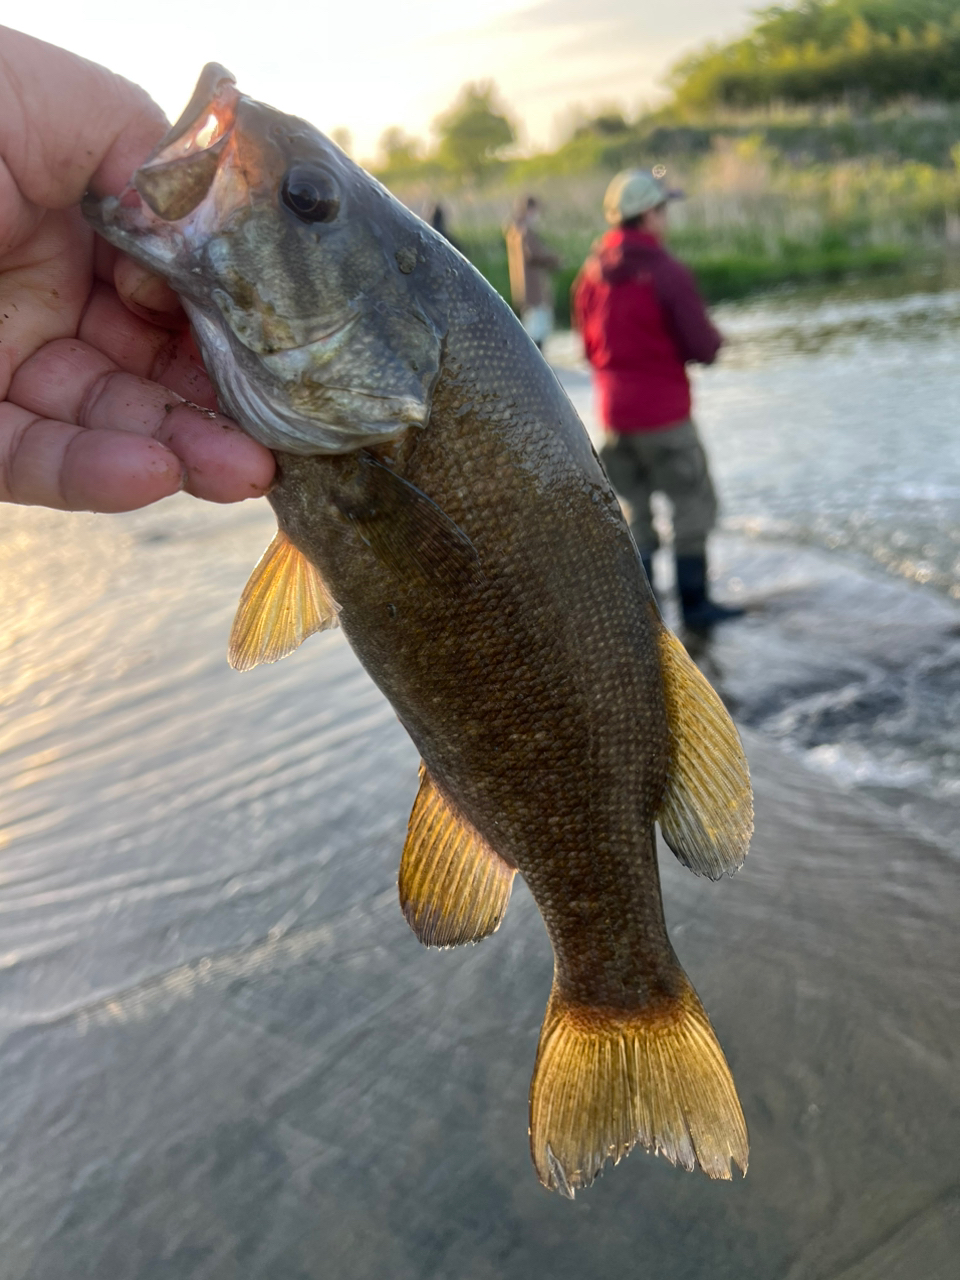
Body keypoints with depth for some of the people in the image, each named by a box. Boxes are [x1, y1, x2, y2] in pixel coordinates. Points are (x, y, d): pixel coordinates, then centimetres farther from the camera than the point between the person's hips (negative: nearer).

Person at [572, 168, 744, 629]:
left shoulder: (591, 272, 3)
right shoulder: (667, 272, -16)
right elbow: (704, 348, -15)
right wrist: (713, 338, 6)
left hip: (614, 413, 6)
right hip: (664, 413, -6)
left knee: (634, 509, 14)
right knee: (693, 503, 7)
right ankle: (694, 603, 11)